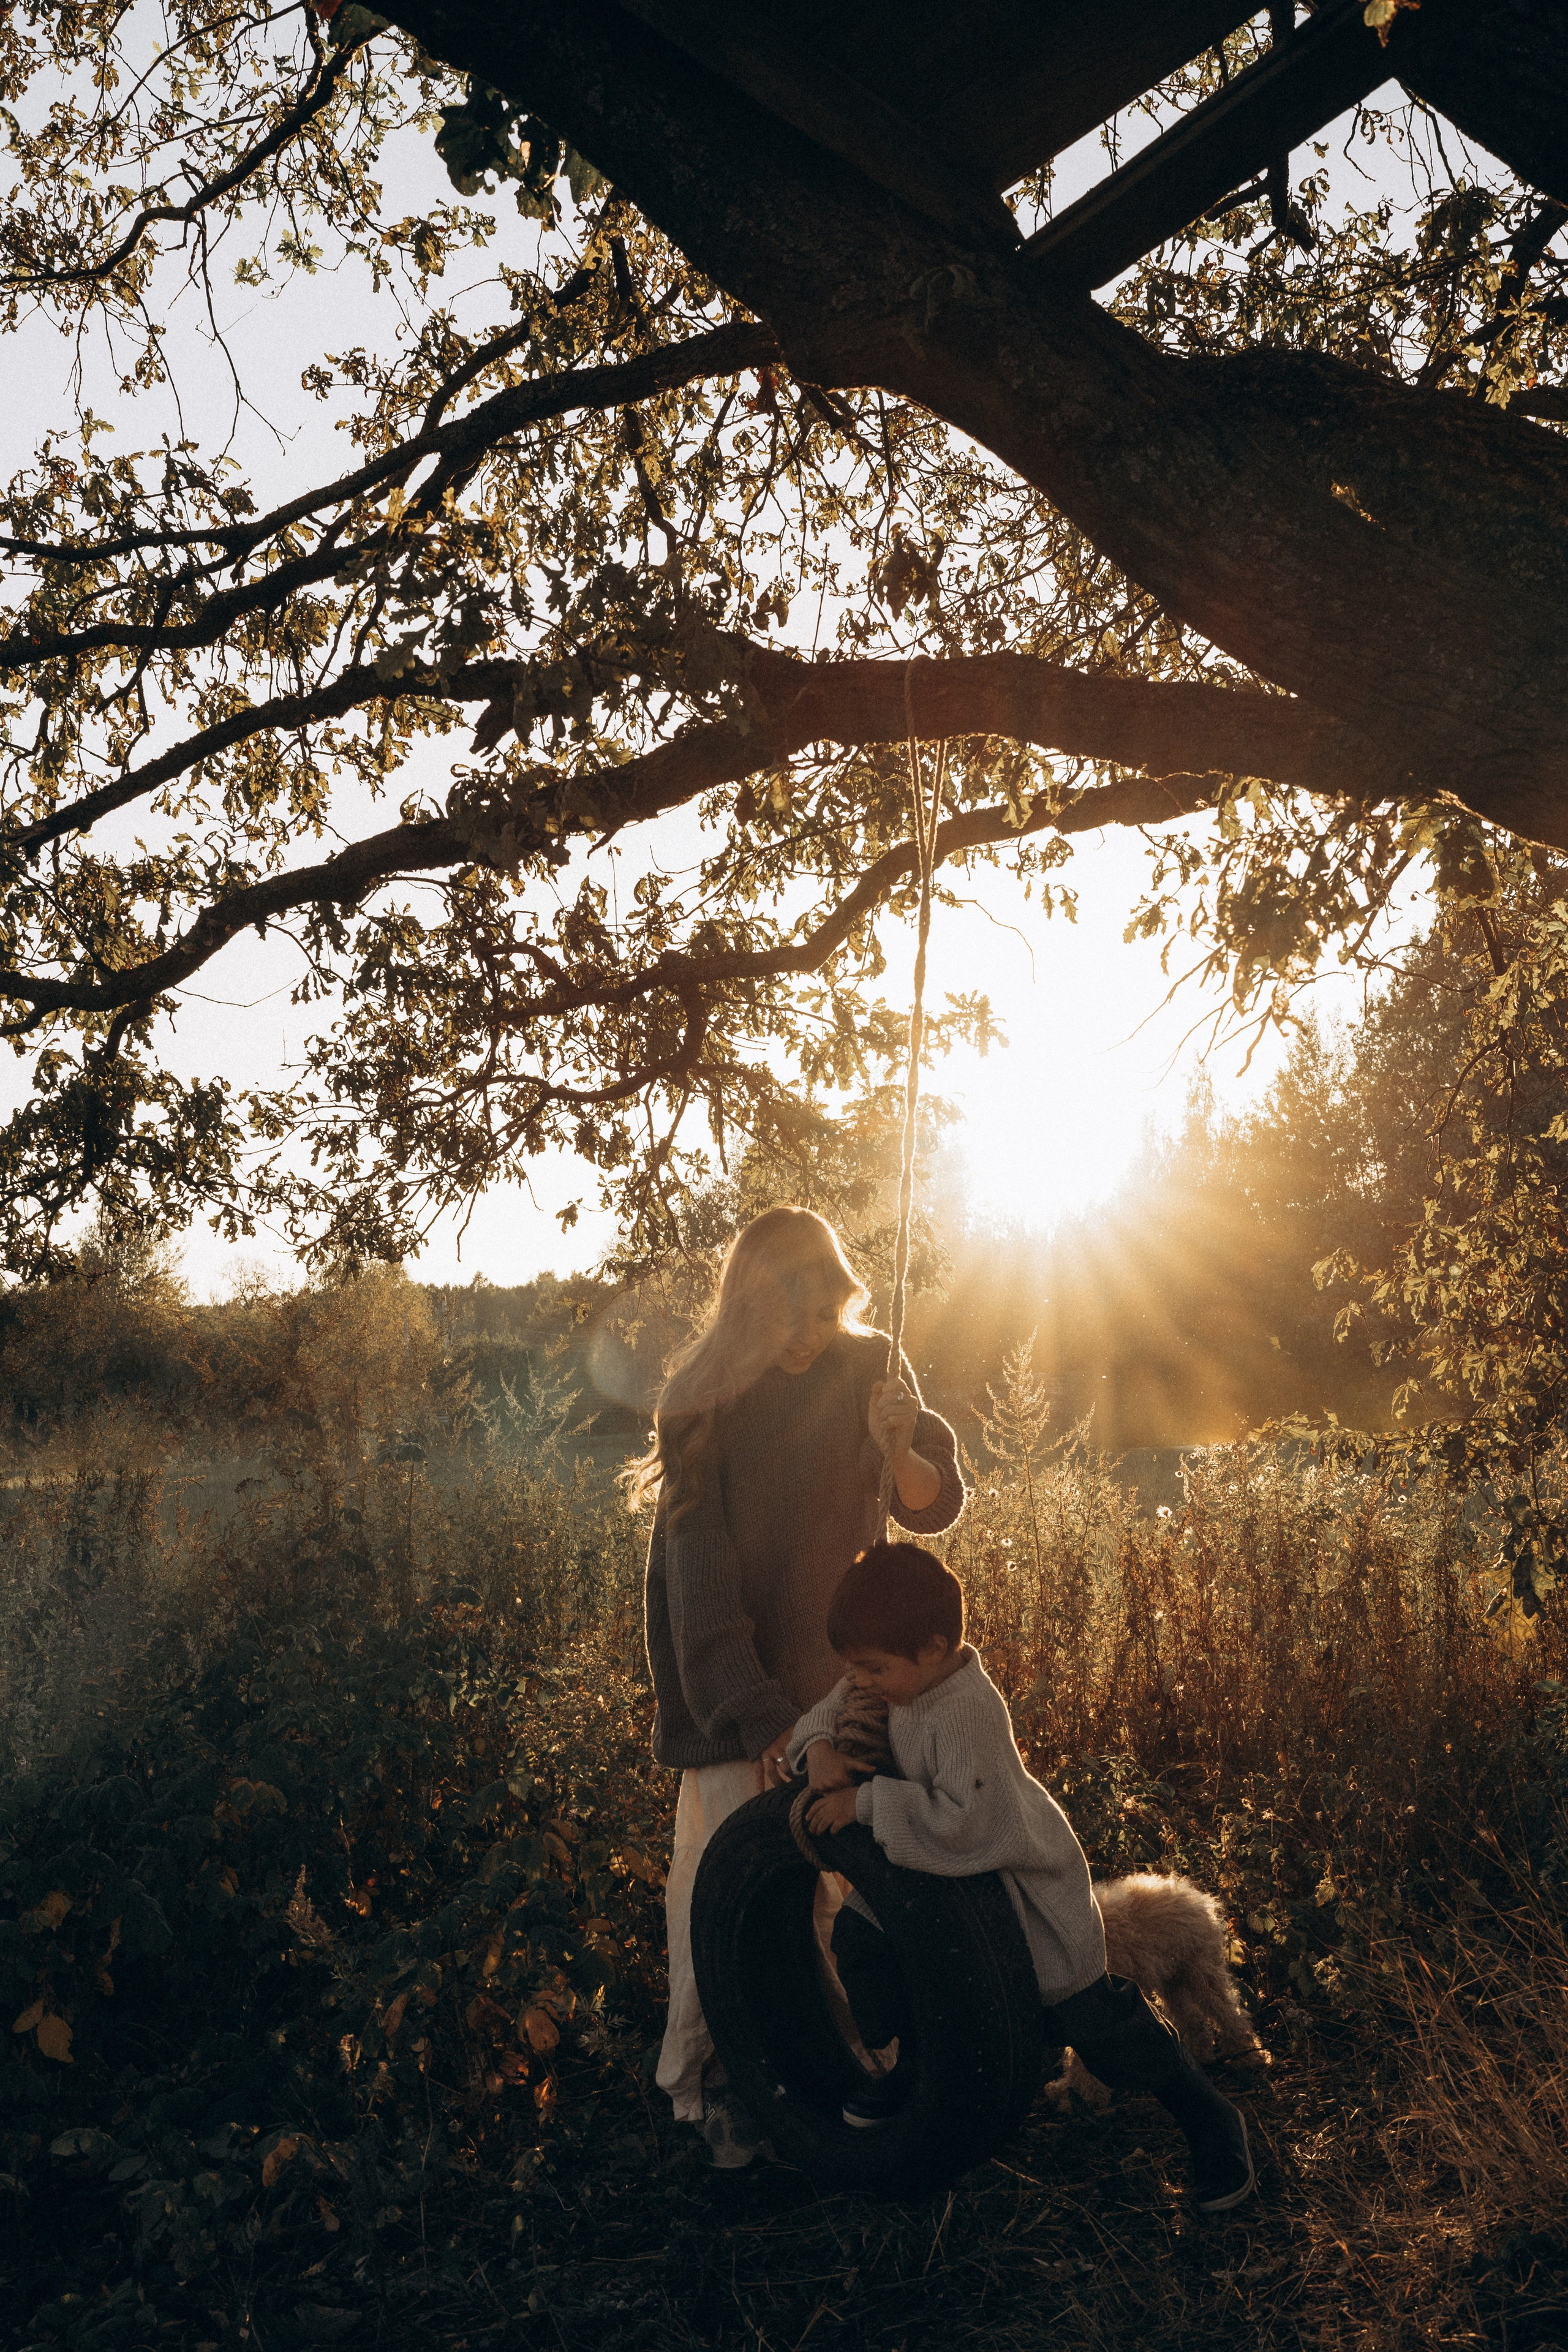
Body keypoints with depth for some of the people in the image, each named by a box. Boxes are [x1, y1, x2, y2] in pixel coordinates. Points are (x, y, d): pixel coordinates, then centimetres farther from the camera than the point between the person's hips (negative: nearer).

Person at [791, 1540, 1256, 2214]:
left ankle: (1210, 2120, 20)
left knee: (1087, 2013, -1)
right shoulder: (896, 1679, -11)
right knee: (858, 1932, 1)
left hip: (1024, 1878, -8)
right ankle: (915, 2065, 25)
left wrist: (867, 1802, -36)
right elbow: (832, 1711, 3)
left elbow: (963, 1821, -42)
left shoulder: (970, 1713, -36)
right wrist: (819, 1747, -20)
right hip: (936, 1869, 8)